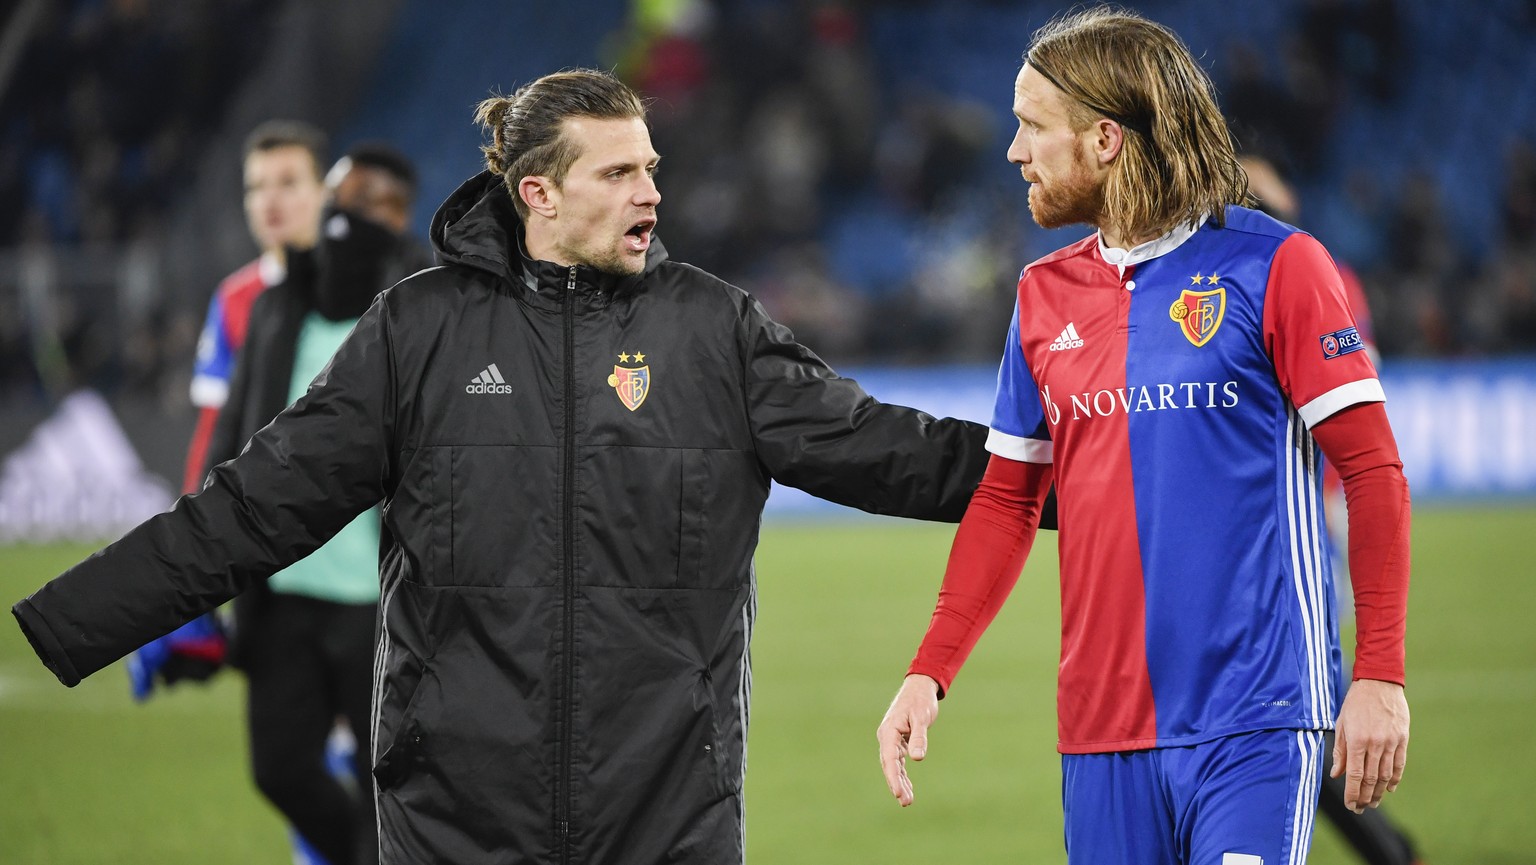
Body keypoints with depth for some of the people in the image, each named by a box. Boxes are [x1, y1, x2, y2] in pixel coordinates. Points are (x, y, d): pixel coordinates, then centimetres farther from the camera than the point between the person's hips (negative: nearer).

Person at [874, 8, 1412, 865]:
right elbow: (1007, 501, 20)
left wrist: (1380, 677, -11)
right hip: (1101, 724, 5)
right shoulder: (1044, 294, 14)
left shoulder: (1274, 265, -3)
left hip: (1254, 720, -5)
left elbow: (1373, 474, -4)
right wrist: (929, 674, 10)